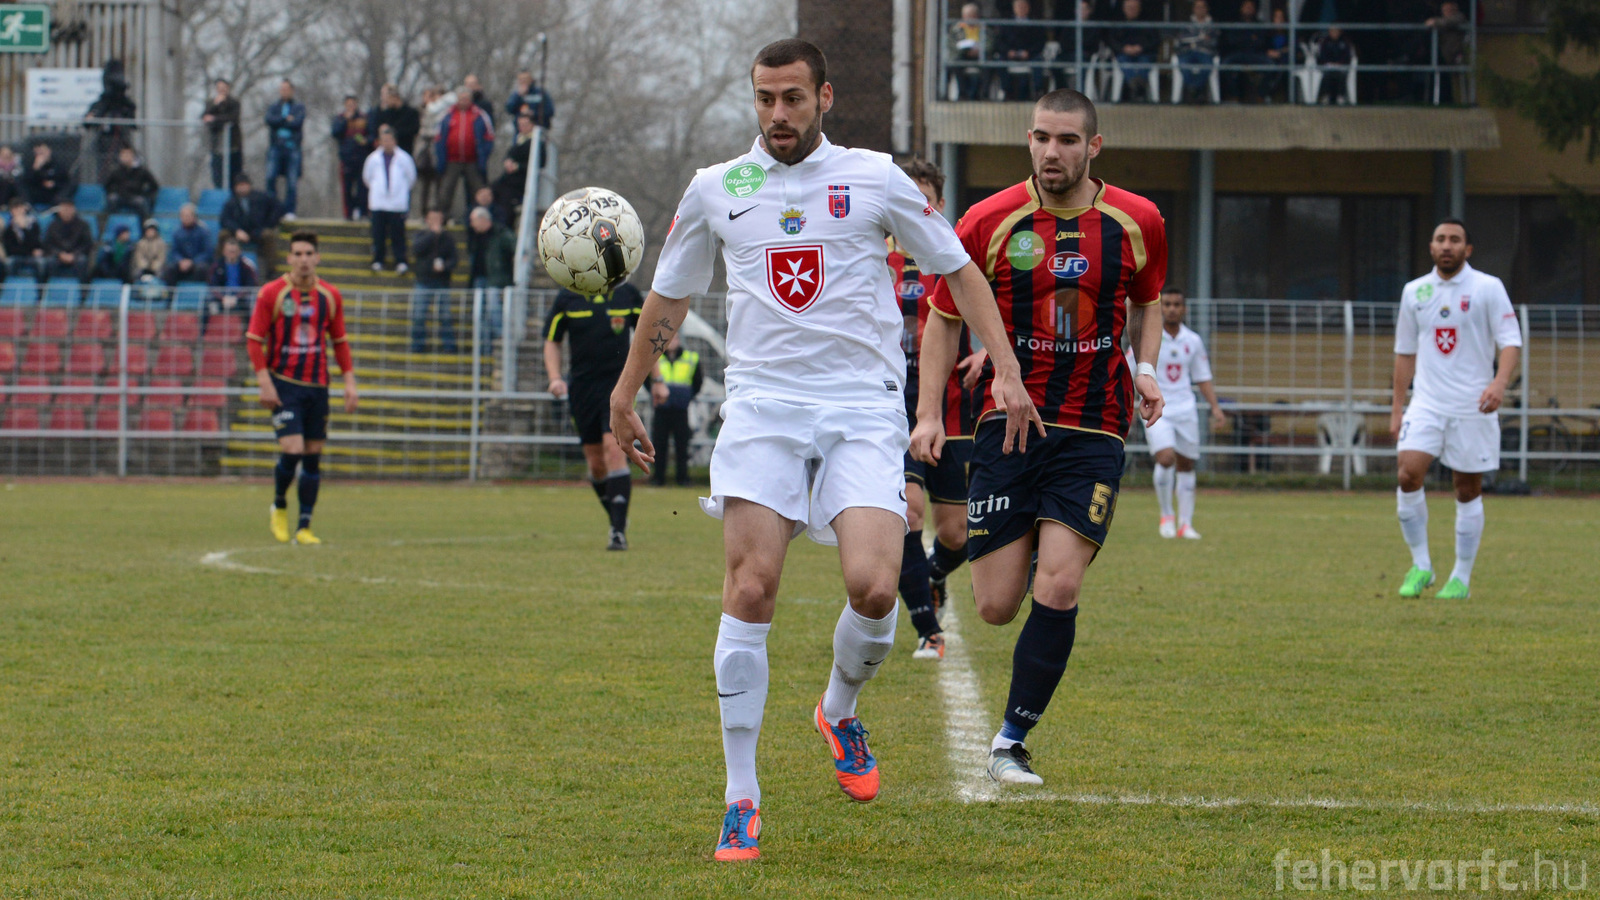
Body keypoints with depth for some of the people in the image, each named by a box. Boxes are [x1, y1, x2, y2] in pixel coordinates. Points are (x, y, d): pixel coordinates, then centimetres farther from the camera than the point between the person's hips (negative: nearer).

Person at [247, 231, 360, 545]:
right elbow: (254, 339, -4)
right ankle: (279, 507, 12)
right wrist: (265, 383, -12)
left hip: (317, 386, 4)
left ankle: (304, 527, 9)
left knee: (313, 457, 3)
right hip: (284, 384, -4)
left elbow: (340, 342, 14)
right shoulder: (271, 293, -5)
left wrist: (350, 381, 6)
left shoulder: (330, 296, 6)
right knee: (292, 450, -15)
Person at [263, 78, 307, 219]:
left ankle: (289, 210, 3)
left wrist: (279, 121, -3)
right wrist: (287, 119, -8)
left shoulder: (299, 107, 8)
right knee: (270, 177, -11)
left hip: (292, 148, -2)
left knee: (292, 181, -3)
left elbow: (297, 122, -9)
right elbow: (269, 120, -4)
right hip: (275, 147, 2)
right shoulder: (274, 107, 14)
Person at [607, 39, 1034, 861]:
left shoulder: (874, 179, 6)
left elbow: (956, 269, 13)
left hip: (862, 407, -1)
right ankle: (741, 799, -5)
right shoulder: (715, 190, 10)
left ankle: (840, 711, 16)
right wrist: (625, 394, 28)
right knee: (750, 588, -13)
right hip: (761, 401, 1)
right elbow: (669, 297, 24)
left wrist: (1005, 369, 5)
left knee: (873, 586, -18)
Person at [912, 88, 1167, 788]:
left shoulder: (1136, 223, 0)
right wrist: (929, 410, -3)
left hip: (1093, 433, 0)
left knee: (1059, 588, -15)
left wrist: (1145, 368, 2)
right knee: (997, 607, -2)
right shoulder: (989, 221, -4)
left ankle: (1012, 741, -1)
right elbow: (945, 316, 7)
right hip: (1008, 421, 0)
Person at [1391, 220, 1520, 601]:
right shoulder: (1414, 292, 10)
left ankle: (1461, 578, 14)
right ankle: (1420, 566, -4)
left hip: (1472, 407, -2)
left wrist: (1500, 383, -25)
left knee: (1468, 490, 3)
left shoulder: (1488, 288, -2)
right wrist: (1397, 408, 14)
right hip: (1426, 404, 2)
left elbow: (1510, 341, -7)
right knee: (1409, 474, -16)